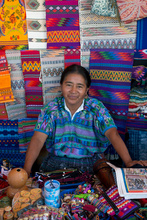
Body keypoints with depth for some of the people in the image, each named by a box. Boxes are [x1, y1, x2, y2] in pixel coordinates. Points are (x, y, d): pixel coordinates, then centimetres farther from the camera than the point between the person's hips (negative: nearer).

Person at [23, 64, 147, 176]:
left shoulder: (96, 108, -4)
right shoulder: (51, 109, -2)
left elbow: (113, 134, -15)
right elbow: (38, 139, -10)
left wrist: (128, 162, -29)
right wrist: (26, 170, -22)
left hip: (90, 163, 0)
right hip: (56, 161, 1)